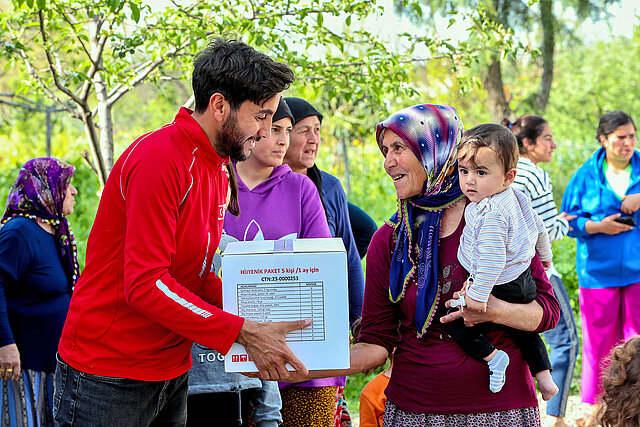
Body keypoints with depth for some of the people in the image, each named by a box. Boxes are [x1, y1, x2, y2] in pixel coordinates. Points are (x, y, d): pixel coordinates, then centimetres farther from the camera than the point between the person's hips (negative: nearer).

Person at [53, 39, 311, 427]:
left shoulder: (218, 168, 11)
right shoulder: (159, 159, -19)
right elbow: (145, 285, -25)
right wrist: (245, 333, -26)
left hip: (172, 373, 9)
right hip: (108, 377, -9)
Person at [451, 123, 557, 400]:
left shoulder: (490, 214, -29)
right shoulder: (516, 198, 1)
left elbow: (492, 259, -33)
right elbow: (538, 228, 16)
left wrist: (478, 295, -26)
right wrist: (544, 256, 33)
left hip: (500, 288, -10)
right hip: (525, 281, 10)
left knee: (454, 320, -1)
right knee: (522, 327, 29)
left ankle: (492, 357, -5)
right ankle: (544, 376, 34)